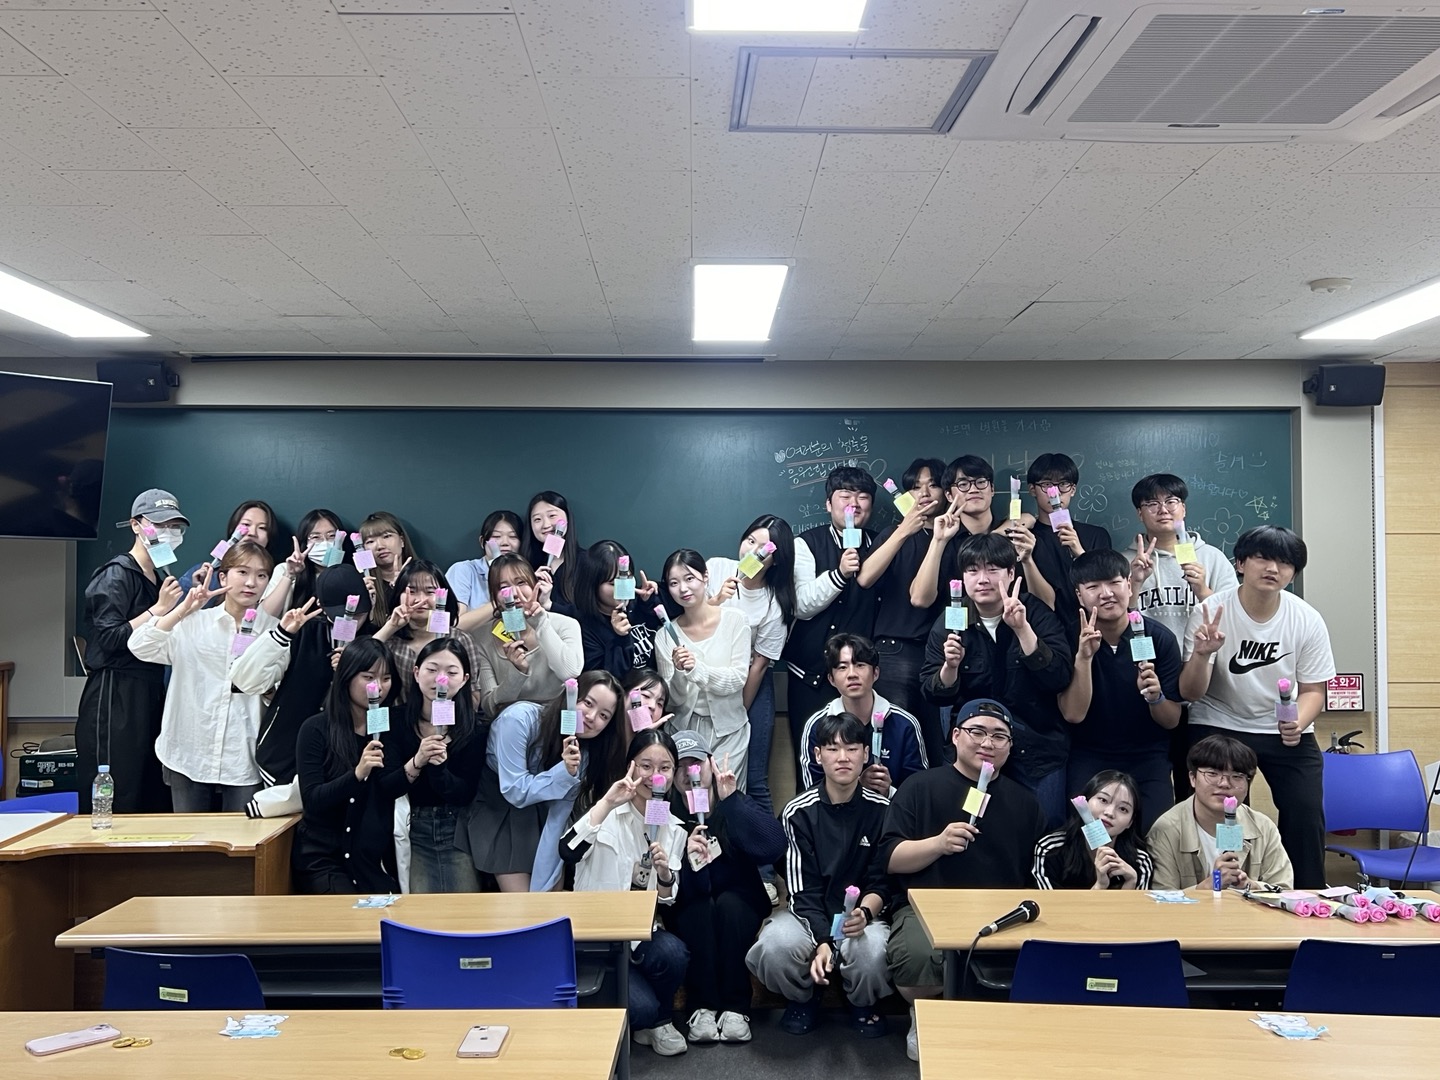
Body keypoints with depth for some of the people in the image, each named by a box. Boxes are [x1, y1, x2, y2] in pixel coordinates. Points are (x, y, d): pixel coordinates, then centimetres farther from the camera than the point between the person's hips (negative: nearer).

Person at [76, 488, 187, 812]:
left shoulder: (159, 579, 16)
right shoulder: (117, 574, -8)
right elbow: (109, 638, -17)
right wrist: (159, 609, -16)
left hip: (150, 694, 8)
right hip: (114, 696, -8)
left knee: (152, 797, 8)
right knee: (114, 801, -6)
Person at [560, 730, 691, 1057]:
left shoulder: (674, 828, 4)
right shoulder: (608, 814, -8)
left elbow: (667, 903, 5)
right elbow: (568, 852, -29)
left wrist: (665, 874, -16)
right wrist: (607, 803, -36)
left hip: (641, 932, 4)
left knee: (673, 952, -28)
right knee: (641, 1007, -24)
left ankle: (659, 1020, 1)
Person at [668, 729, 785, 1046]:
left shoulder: (737, 804, -7)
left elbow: (774, 847, -27)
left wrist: (731, 800, -30)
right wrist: (685, 857, -37)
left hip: (739, 908, 0)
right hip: (691, 914, 0)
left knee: (728, 903, -31)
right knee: (699, 907, -31)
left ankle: (736, 1008, -23)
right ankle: (701, 1007, -23)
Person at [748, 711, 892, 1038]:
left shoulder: (882, 810, -5)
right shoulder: (798, 812, -7)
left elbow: (882, 883, -2)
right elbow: (804, 891, -9)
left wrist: (865, 913, -24)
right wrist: (822, 941, -25)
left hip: (862, 915, 0)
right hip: (809, 914, 0)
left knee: (874, 953, -34)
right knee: (773, 949, -32)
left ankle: (862, 1005, 6)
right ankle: (802, 999, 6)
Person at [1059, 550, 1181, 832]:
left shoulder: (1160, 638, -7)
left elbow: (1172, 721, -2)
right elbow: (1073, 714, -16)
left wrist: (1155, 697, -25)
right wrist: (1084, 656, -27)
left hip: (1147, 757, 1)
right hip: (1089, 757, -1)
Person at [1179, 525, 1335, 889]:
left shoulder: (1308, 621, -9)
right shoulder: (1211, 613, -14)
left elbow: (1312, 690, 2)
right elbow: (1191, 694, -16)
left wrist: (1298, 723, -20)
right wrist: (1202, 654, -37)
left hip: (1286, 731, 2)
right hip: (1219, 727, -2)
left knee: (1306, 814, -11)